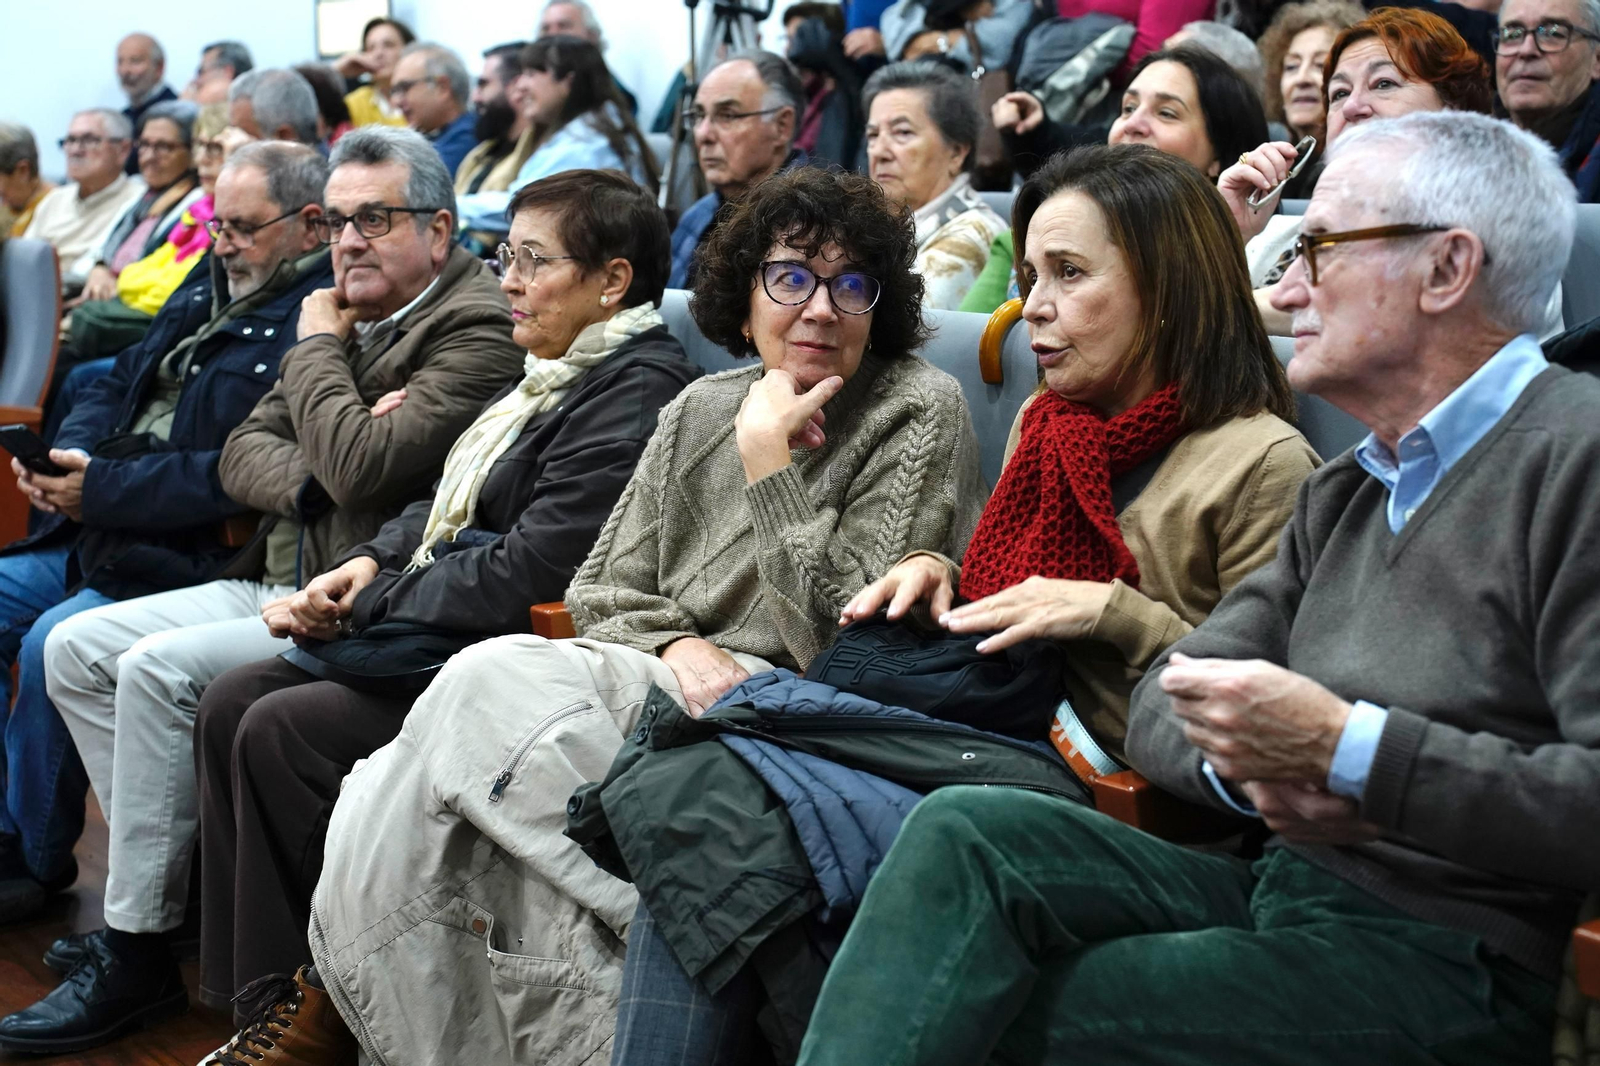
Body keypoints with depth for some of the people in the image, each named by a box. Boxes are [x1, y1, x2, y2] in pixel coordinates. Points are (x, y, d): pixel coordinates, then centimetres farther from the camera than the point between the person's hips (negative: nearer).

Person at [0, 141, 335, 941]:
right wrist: (66, 455, -1)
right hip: (97, 537, 10)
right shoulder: (211, 287, 16)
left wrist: (103, 489, -20)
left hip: (187, 559, -10)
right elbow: (121, 385, 21)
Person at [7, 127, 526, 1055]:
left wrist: (316, 350, -9)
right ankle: (166, 889, 6)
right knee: (77, 650, 3)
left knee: (161, 669, -23)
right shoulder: (352, 315, 15)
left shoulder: (478, 328, -13)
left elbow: (364, 466, -25)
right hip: (280, 584, 10)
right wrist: (310, 476, -11)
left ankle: (141, 956, -12)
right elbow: (242, 454, 12)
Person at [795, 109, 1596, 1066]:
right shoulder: (1345, 492, 18)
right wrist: (1247, 759, -9)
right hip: (1285, 894, 8)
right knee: (968, 833, -16)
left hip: (1450, 959, -7)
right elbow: (1162, 703, 13)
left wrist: (1347, 750, -24)